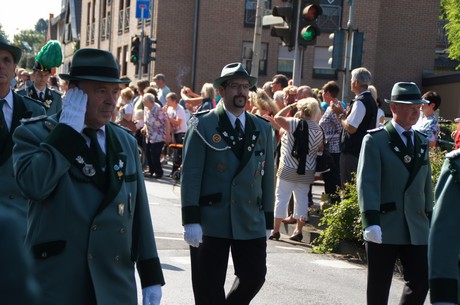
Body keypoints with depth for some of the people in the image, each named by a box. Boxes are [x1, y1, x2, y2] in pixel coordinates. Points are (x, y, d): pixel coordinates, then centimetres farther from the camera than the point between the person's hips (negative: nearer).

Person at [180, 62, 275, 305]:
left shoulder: (263, 129, 11)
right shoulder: (203, 125, -2)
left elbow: (267, 176, 12)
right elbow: (190, 175, -7)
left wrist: (267, 221, 9)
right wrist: (191, 220, -14)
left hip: (251, 223, 4)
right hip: (210, 222, -3)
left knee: (254, 276, 3)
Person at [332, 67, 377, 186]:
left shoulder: (360, 102, -17)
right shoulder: (370, 100, 14)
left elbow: (351, 128, -22)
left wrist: (340, 115, -8)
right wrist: (343, 112, 13)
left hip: (352, 152, -10)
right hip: (364, 150, 10)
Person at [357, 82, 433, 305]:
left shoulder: (421, 142, 13)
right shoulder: (375, 140, -5)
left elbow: (426, 184, 16)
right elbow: (367, 183, -14)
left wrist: (429, 219, 14)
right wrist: (370, 221, -24)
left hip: (416, 230, 5)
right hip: (383, 229, -4)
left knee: (420, 283, -3)